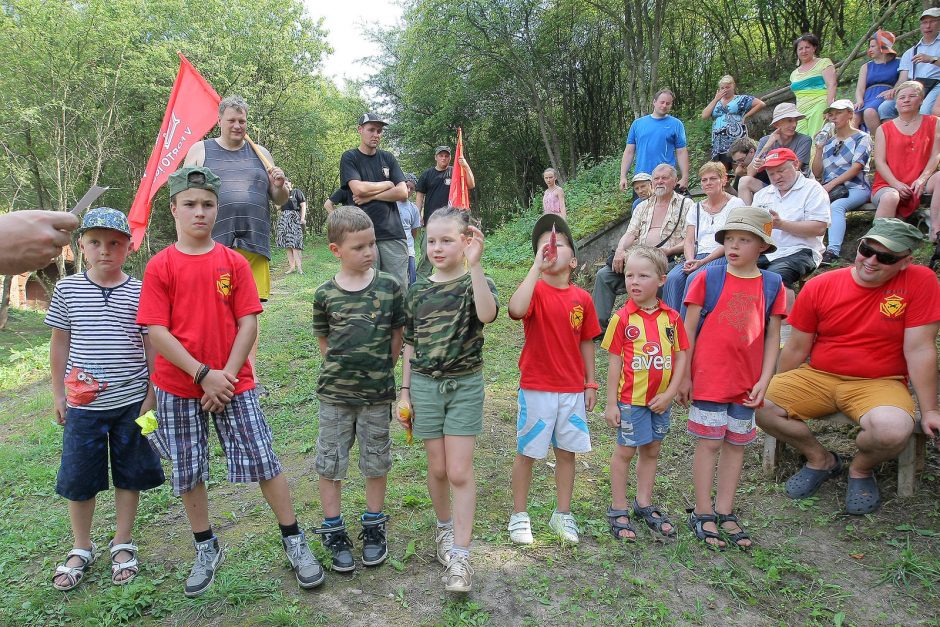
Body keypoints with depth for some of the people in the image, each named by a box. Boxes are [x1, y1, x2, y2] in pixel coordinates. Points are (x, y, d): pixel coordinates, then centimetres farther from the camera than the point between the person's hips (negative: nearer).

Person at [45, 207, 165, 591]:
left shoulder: (140, 293, -4)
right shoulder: (67, 289, 0)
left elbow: (152, 347, 0)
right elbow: (59, 344, 7)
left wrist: (152, 396, -1)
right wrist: (58, 394, 7)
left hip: (132, 402, -1)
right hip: (82, 404, 1)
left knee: (129, 475, 11)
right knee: (78, 478, 12)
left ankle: (123, 545, 29)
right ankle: (81, 549, 32)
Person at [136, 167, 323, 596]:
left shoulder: (234, 263, -2)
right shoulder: (160, 266, -4)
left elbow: (248, 323, -4)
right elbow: (156, 331, -9)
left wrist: (227, 374, -12)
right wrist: (203, 374, -15)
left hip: (234, 383, 0)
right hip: (179, 388, 1)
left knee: (263, 460, 1)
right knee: (188, 472, 11)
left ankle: (294, 542, 15)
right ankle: (206, 549, 31)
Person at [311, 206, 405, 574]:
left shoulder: (389, 287, -5)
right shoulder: (326, 295, -5)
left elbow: (397, 336, 2)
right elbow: (323, 341, 7)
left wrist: (381, 371, 0)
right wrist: (342, 369, 0)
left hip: (377, 393, 0)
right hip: (335, 393, 0)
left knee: (376, 461, 12)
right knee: (330, 462, 8)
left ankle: (374, 527, 31)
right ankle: (333, 532, 25)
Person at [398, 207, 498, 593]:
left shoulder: (475, 283, -7)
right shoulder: (418, 291, 4)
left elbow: (487, 315, -31)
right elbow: (411, 345, 9)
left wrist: (474, 265, -38)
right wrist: (405, 391, 7)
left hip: (465, 385, -3)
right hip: (425, 385, 3)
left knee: (459, 472, -4)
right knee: (437, 468, 11)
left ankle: (459, 555, 6)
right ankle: (445, 527, 35)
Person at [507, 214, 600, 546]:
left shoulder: (582, 298, 2)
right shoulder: (535, 290, -10)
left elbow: (586, 342, 10)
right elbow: (516, 309, -34)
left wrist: (590, 383, 10)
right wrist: (538, 265, -30)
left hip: (573, 390, 4)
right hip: (536, 388, -4)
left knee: (567, 452, 14)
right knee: (527, 452, 8)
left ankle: (562, 514, 31)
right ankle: (519, 515, 24)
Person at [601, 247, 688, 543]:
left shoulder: (672, 317, -2)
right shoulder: (623, 318, -9)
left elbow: (681, 355, 2)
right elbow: (615, 361, -7)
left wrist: (670, 392, -8)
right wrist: (611, 403, -7)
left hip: (661, 398, 4)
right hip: (631, 398, -3)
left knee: (652, 450, 16)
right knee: (625, 451, 6)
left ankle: (644, 504, 32)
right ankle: (618, 510, 19)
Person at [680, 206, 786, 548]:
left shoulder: (772, 285, 3)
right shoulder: (708, 279, -4)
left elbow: (772, 337, 6)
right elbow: (688, 329, -2)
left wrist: (764, 380, -2)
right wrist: (684, 375, -4)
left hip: (748, 383, 3)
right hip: (709, 378, -3)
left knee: (736, 444, 11)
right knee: (709, 442, 3)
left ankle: (724, 513, 24)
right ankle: (702, 514, 15)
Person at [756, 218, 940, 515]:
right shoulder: (819, 286, -5)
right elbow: (796, 348, 4)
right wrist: (778, 392, 10)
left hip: (879, 384, -2)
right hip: (817, 378, 3)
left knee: (894, 430, -35)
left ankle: (861, 469, 5)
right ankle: (821, 459, 10)